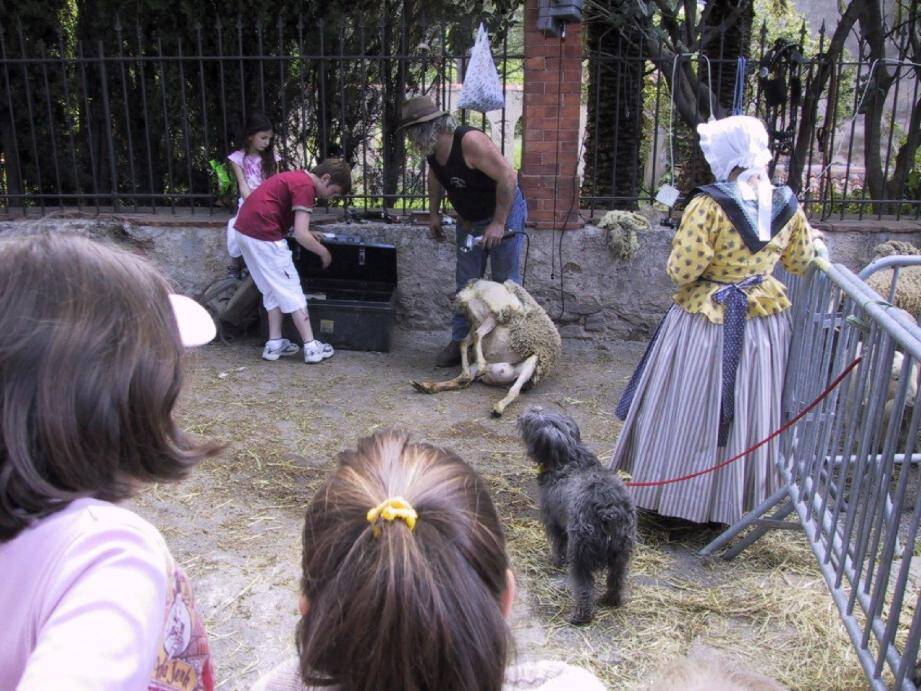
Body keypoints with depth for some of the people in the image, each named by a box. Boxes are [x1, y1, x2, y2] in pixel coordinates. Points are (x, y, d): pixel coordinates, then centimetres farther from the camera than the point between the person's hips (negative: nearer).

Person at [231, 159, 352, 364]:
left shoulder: (296, 177, 17)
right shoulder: (306, 187, -12)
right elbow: (301, 235, -17)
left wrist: (307, 233, 21)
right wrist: (323, 252, -1)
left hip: (245, 229, 9)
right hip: (263, 234, -9)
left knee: (274, 290, 17)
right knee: (291, 290, -2)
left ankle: (274, 344, 19)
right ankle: (311, 348, 3)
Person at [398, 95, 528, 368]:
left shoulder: (470, 141, -31)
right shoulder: (431, 149, -7)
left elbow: (508, 177, -31)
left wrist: (498, 223, -27)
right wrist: (433, 212, 10)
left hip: (504, 212, -7)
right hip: (469, 219, 8)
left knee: (506, 282, -3)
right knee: (465, 283, 8)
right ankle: (459, 341, 15)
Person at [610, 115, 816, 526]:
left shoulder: (710, 204, -20)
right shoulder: (786, 205, -2)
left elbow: (682, 271, -20)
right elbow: (800, 262, 11)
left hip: (706, 322, -5)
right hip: (765, 321, 5)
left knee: (692, 412, 10)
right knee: (748, 413, 18)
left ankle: (676, 494, 23)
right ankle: (735, 498, 32)